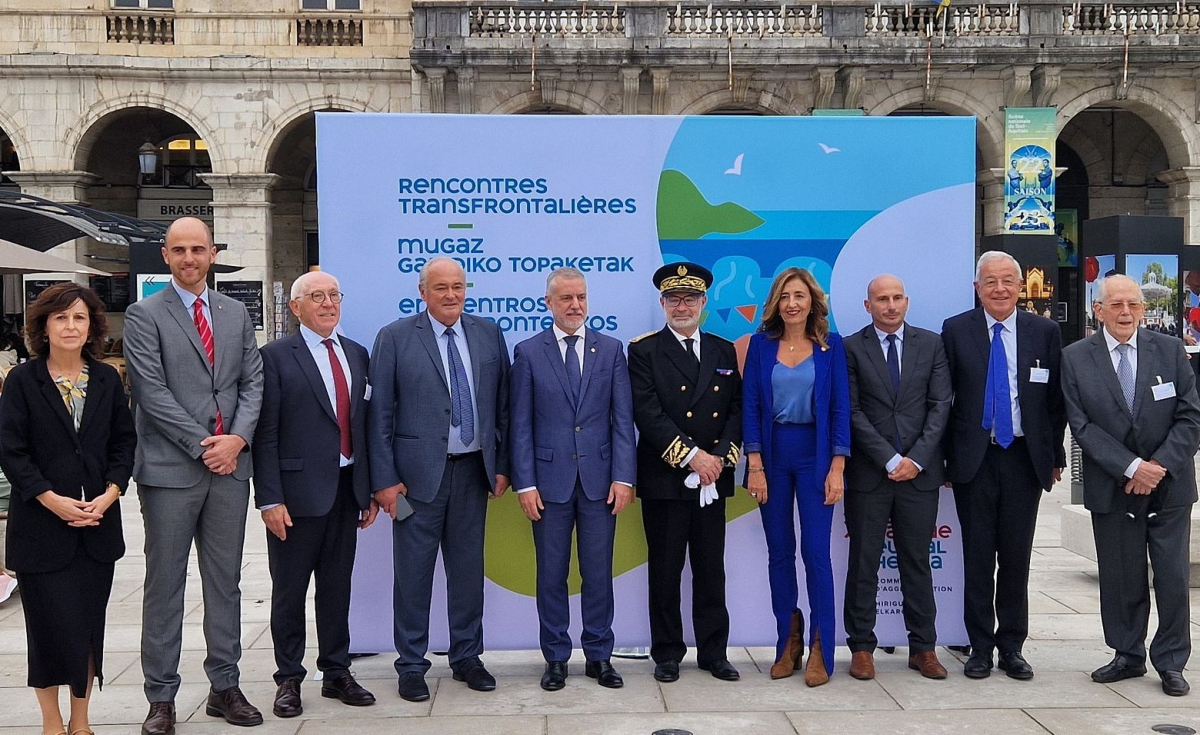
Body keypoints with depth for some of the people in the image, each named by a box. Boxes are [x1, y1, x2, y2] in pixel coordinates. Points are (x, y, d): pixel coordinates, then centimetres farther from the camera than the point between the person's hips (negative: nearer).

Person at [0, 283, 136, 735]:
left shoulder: (107, 380, 7)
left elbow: (124, 443, 8)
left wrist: (109, 495, -7)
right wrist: (54, 501, -14)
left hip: (98, 523, 3)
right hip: (42, 525, -3)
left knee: (89, 626, 8)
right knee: (52, 626, 0)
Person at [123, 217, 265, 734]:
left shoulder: (236, 313, 13)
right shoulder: (144, 315, -1)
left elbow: (252, 381, 9)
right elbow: (152, 391, -9)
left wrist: (237, 438, -7)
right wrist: (203, 445, -13)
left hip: (231, 463, 4)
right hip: (171, 467, -4)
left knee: (225, 581, 10)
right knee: (165, 585, 2)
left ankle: (224, 687, 20)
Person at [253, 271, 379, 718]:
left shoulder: (356, 354, 11)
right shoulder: (276, 357, -5)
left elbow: (363, 423, 12)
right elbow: (265, 434, -9)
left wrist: (369, 490, 10)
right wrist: (269, 499, -14)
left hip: (346, 489, 5)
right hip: (298, 491, -5)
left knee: (338, 587, 13)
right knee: (289, 590, 7)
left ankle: (336, 673, 25)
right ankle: (289, 679, 20)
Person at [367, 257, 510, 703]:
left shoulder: (489, 335, 7)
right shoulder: (395, 338, -3)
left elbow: (502, 404, 9)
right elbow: (380, 414, -4)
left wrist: (502, 465, 5)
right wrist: (384, 479, -8)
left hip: (473, 470, 3)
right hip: (418, 473, -3)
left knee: (468, 569, 12)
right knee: (413, 572, 4)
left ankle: (467, 658, 25)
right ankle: (411, 665, 17)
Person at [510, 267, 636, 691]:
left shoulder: (611, 350, 5)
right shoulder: (528, 352, 2)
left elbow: (623, 418, 3)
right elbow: (521, 424, 0)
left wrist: (623, 476, -6)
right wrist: (525, 483, -6)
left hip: (599, 478, 1)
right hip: (550, 479, -1)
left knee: (598, 573, 7)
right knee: (551, 575, 7)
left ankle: (599, 656, 19)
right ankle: (556, 658, 19)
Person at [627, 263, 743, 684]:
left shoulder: (724, 352, 11)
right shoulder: (644, 351, -1)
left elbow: (736, 411, 7)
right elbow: (647, 414, -11)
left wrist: (721, 457, -8)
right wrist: (691, 455, -16)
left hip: (712, 479, 3)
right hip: (664, 479, -3)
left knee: (711, 570, 9)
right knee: (665, 571, 5)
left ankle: (714, 652, 19)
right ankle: (667, 654, 16)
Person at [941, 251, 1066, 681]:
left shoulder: (1045, 332, 4)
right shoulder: (955, 331, 1)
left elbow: (1056, 400, 7)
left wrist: (1055, 456, 5)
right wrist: (945, 456, -2)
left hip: (1025, 458, 1)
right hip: (974, 459, -1)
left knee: (1016, 556, 7)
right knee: (978, 556, 5)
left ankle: (1012, 646, 18)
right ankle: (980, 647, 15)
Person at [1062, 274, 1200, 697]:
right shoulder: (1075, 359, -4)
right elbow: (1082, 426, -8)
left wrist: (1160, 465, -14)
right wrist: (1131, 468, -16)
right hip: (1112, 487, 0)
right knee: (1121, 577, 8)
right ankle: (1128, 656, 24)